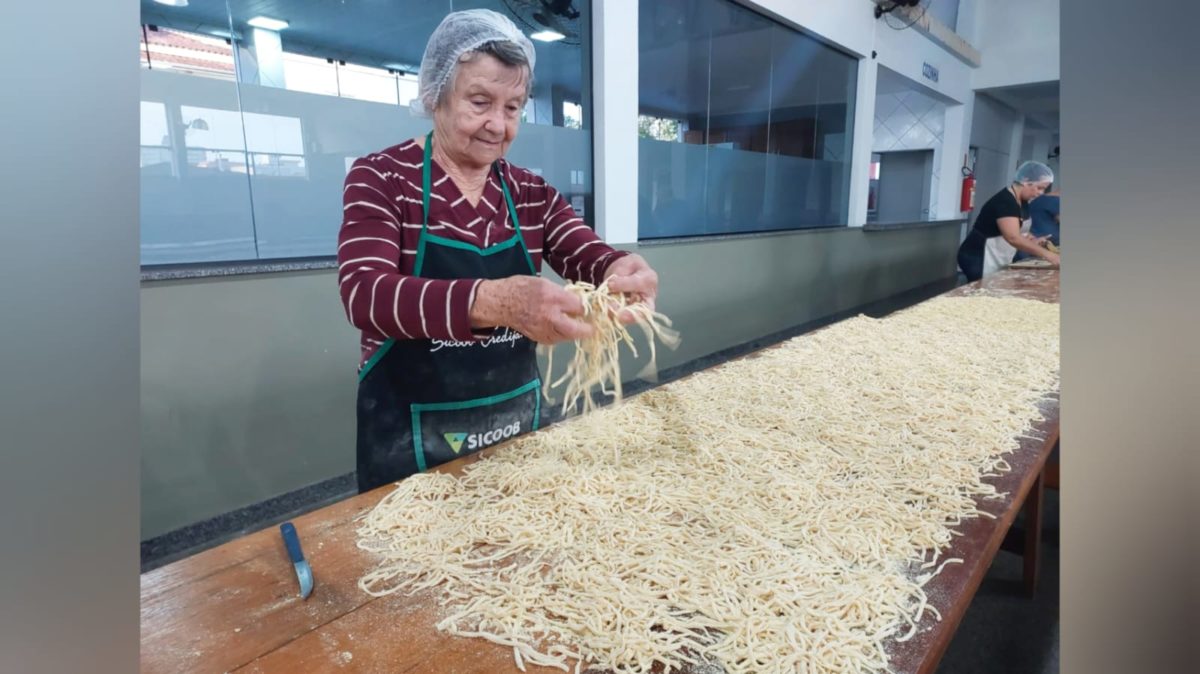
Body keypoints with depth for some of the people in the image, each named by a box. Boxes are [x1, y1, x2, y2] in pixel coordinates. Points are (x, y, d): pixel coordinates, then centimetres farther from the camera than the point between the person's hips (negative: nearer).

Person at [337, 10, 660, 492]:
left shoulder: (533, 194, 4)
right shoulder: (380, 178, -9)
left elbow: (588, 259, -8)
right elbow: (363, 294, -24)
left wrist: (622, 271, -34)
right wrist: (492, 301, -42)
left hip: (516, 420, 4)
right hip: (411, 433, -4)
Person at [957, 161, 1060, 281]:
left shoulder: (1019, 202, 11)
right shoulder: (1005, 201, -19)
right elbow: (1013, 238, -30)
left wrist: (1031, 241, 2)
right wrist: (1046, 254, -29)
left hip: (995, 261, 10)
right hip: (980, 260, -10)